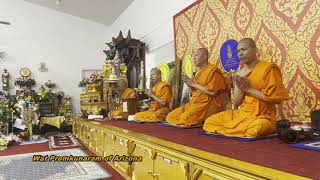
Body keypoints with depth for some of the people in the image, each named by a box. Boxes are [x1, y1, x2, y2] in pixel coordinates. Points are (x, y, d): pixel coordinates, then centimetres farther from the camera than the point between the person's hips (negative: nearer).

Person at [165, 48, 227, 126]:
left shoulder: (213, 70, -8)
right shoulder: (199, 72, 14)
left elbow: (212, 92, -19)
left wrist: (194, 84, -13)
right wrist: (190, 85, -1)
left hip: (208, 104, -8)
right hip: (196, 103, 8)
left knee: (185, 119, -24)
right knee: (171, 116, -1)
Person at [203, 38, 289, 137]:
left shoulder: (268, 68, -7)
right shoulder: (240, 74, 10)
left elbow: (277, 98, -14)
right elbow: (236, 102, 8)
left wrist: (248, 88, -14)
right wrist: (239, 86, -11)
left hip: (262, 116, -5)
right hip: (241, 114, 6)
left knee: (254, 129, -40)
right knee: (210, 121, -6)